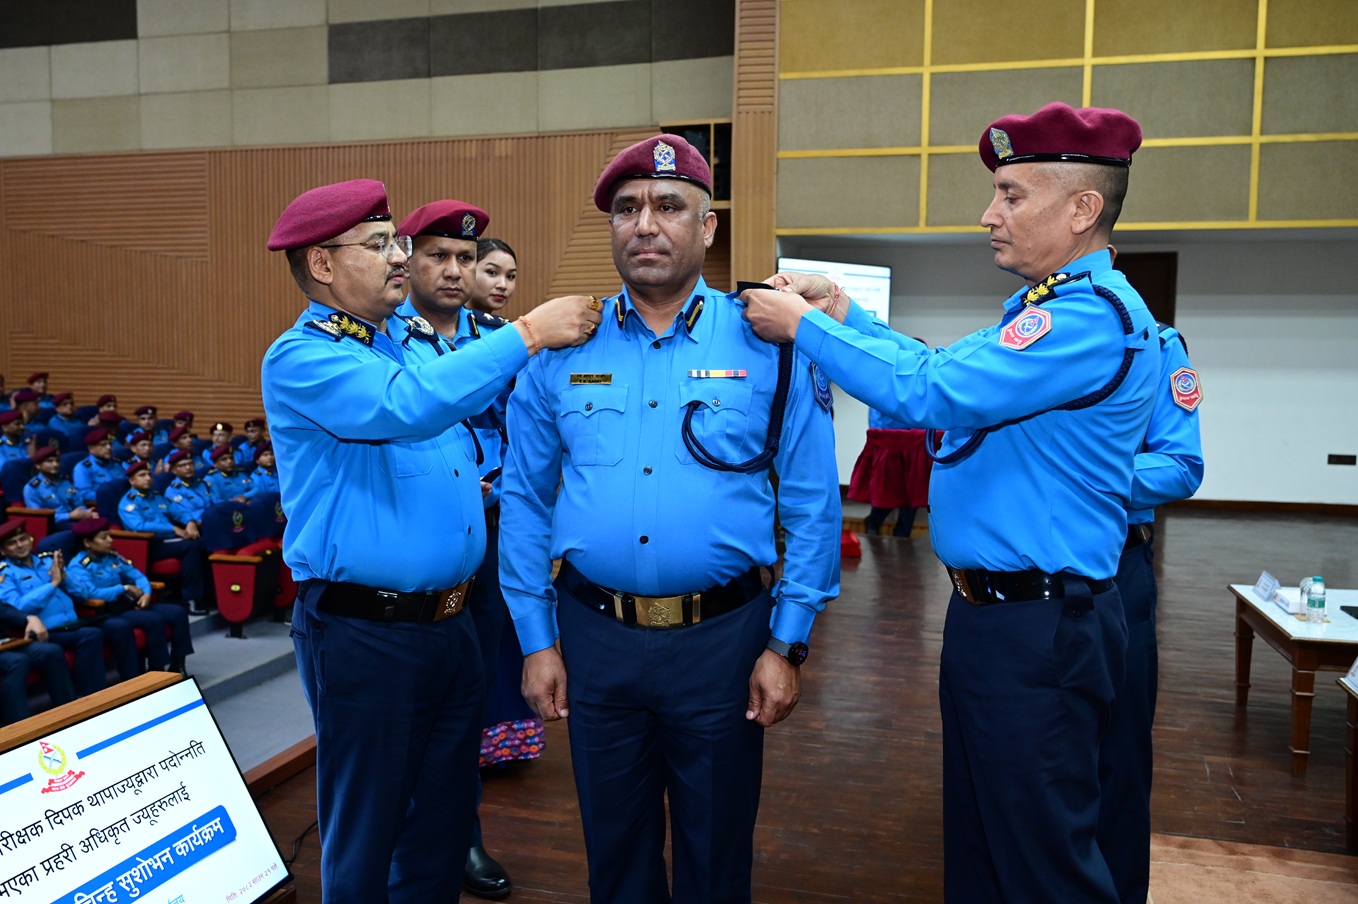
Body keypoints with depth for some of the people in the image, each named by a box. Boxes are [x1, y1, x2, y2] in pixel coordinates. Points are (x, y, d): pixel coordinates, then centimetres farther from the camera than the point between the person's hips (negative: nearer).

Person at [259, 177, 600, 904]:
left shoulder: (405, 345, 12)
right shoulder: (300, 358, -12)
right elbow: (406, 405, -30)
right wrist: (528, 334, -26)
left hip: (448, 623, 8)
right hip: (364, 633, -7)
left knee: (444, 818, 20)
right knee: (365, 832, 10)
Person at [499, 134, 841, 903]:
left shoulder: (767, 345, -4)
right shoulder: (562, 350, 2)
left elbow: (813, 506, -3)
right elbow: (525, 502, 6)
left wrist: (787, 644, -6)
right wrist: (536, 641, 4)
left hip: (723, 637, -1)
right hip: (595, 636, 2)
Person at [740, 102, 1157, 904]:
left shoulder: (1094, 313, -20)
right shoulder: (1051, 306, 14)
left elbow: (928, 392, -26)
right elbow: (946, 371, 20)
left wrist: (805, 326, -14)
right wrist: (845, 315, 13)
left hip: (1037, 633, -10)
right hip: (994, 613, 10)